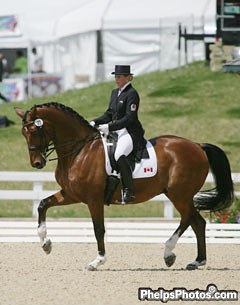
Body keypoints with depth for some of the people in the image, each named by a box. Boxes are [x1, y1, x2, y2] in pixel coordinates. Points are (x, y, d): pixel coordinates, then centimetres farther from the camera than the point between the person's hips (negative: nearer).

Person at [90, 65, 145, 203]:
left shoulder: (132, 94, -11)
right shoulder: (115, 92, 17)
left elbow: (129, 118, -18)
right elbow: (109, 114, 21)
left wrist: (109, 127, -22)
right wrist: (95, 122, 5)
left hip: (131, 132, -10)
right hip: (116, 131, 10)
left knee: (119, 155, -35)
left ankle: (129, 192, -33)